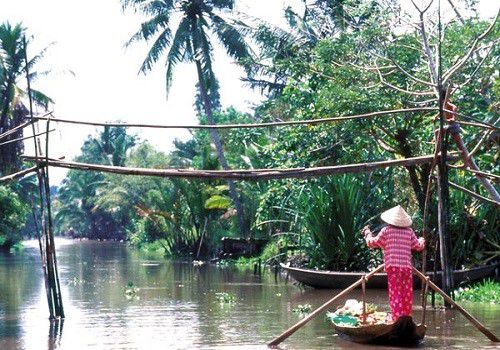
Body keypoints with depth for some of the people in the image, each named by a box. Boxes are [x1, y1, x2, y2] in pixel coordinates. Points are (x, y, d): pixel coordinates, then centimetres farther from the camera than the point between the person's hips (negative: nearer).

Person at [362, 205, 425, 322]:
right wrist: (422, 241, 38)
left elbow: (372, 243, 8)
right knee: (407, 294, 11)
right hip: (407, 266, 2)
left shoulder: (386, 230, 1)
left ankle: (397, 319, -11)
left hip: (393, 266, -2)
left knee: (395, 294, -4)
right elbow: (418, 246, 15)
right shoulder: (409, 231, 7)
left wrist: (367, 233, 27)